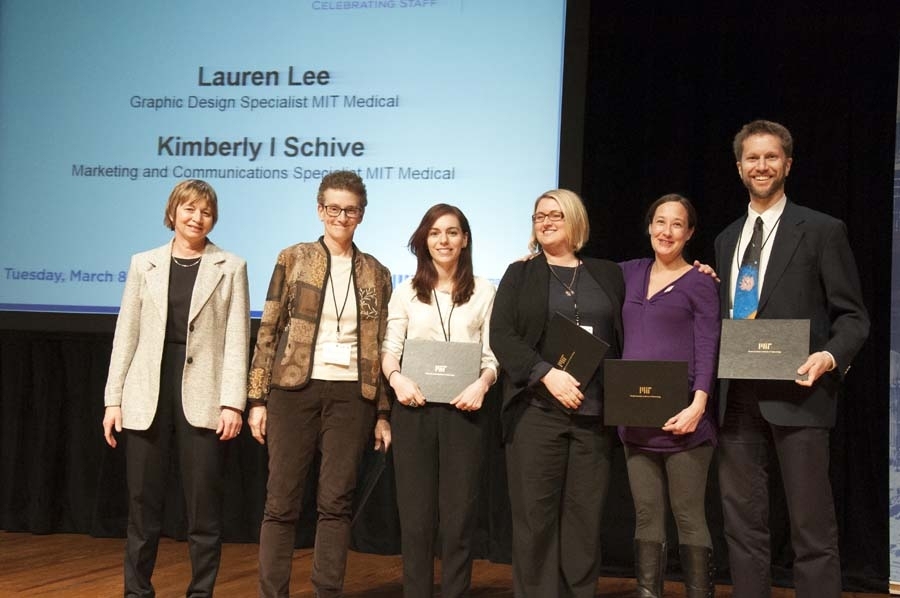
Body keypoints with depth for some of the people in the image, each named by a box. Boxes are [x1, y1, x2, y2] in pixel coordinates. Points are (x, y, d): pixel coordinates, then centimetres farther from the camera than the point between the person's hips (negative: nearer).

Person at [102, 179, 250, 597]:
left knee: (203, 506, 2)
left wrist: (233, 402, -10)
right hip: (147, 398, 2)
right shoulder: (143, 264, 11)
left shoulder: (230, 268, 5)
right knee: (143, 503, 6)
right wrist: (113, 399, 3)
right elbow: (126, 334, 9)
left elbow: (236, 339, -1)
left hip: (202, 398, -2)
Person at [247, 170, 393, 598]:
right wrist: (258, 398, -3)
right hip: (295, 388, -1)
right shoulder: (294, 259, 4)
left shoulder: (376, 273, 10)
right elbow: (268, 331, 3)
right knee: (282, 501, 1)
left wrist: (383, 412, 5)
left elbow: (381, 346, 10)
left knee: (336, 502, 3)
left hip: (351, 394, 1)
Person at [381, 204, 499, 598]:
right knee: (415, 512, 3)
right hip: (413, 407, 1)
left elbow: (493, 354, 5)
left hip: (463, 408, 0)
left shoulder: (483, 292, 8)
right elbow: (389, 348, 6)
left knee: (459, 513, 1)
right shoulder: (406, 292, 10)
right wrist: (396, 378, -14)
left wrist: (482, 384, -14)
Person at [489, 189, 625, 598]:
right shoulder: (521, 274, 9)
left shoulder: (608, 275, 15)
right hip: (536, 410, -1)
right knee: (535, 514, -2)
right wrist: (547, 374, -13)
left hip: (594, 413, 2)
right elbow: (501, 335, -2)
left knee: (585, 516, 1)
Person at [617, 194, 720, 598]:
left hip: (679, 415, -5)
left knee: (689, 516, -2)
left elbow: (707, 349, -7)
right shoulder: (631, 273, 13)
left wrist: (698, 404, -20)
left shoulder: (699, 283, -1)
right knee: (646, 515, 8)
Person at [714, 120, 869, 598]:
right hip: (737, 396, 5)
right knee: (742, 522, 10)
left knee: (812, 527, -3)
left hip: (796, 393, -5)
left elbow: (852, 315, -1)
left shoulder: (822, 231, 1)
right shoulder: (727, 238, 17)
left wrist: (830, 357, -19)